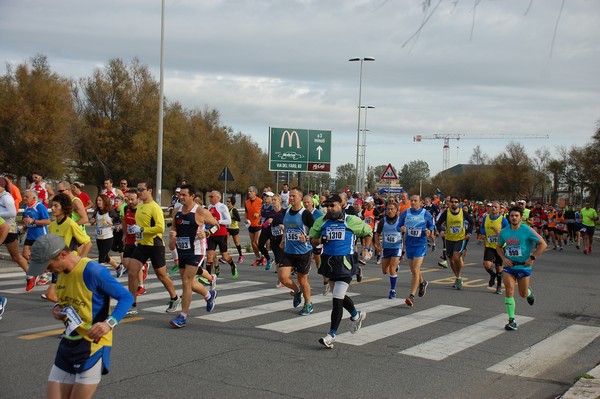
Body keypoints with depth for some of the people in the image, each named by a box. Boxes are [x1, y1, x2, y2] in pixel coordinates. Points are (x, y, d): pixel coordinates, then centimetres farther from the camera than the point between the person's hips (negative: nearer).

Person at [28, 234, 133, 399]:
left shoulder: (92, 271, -20)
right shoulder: (61, 271, 5)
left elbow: (126, 297, -18)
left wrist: (109, 323, -31)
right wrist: (57, 308, 1)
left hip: (92, 344, -8)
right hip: (68, 343, 8)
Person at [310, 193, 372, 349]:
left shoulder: (351, 220, -5)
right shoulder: (321, 221, 5)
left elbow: (368, 232, 10)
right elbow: (312, 240, 11)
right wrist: (320, 240, -10)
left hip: (345, 263, -5)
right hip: (328, 262, 5)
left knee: (337, 299, -11)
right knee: (339, 296, 20)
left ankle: (331, 335, -7)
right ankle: (356, 315, 48)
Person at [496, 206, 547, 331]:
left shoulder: (527, 230, -10)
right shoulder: (504, 232, 2)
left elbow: (543, 244, -6)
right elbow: (499, 247, 18)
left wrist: (532, 258, -12)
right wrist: (504, 258, 0)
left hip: (523, 266, -2)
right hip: (509, 265, 2)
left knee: (523, 294, 8)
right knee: (509, 291, -11)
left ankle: (529, 293, 47)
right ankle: (511, 321, -5)